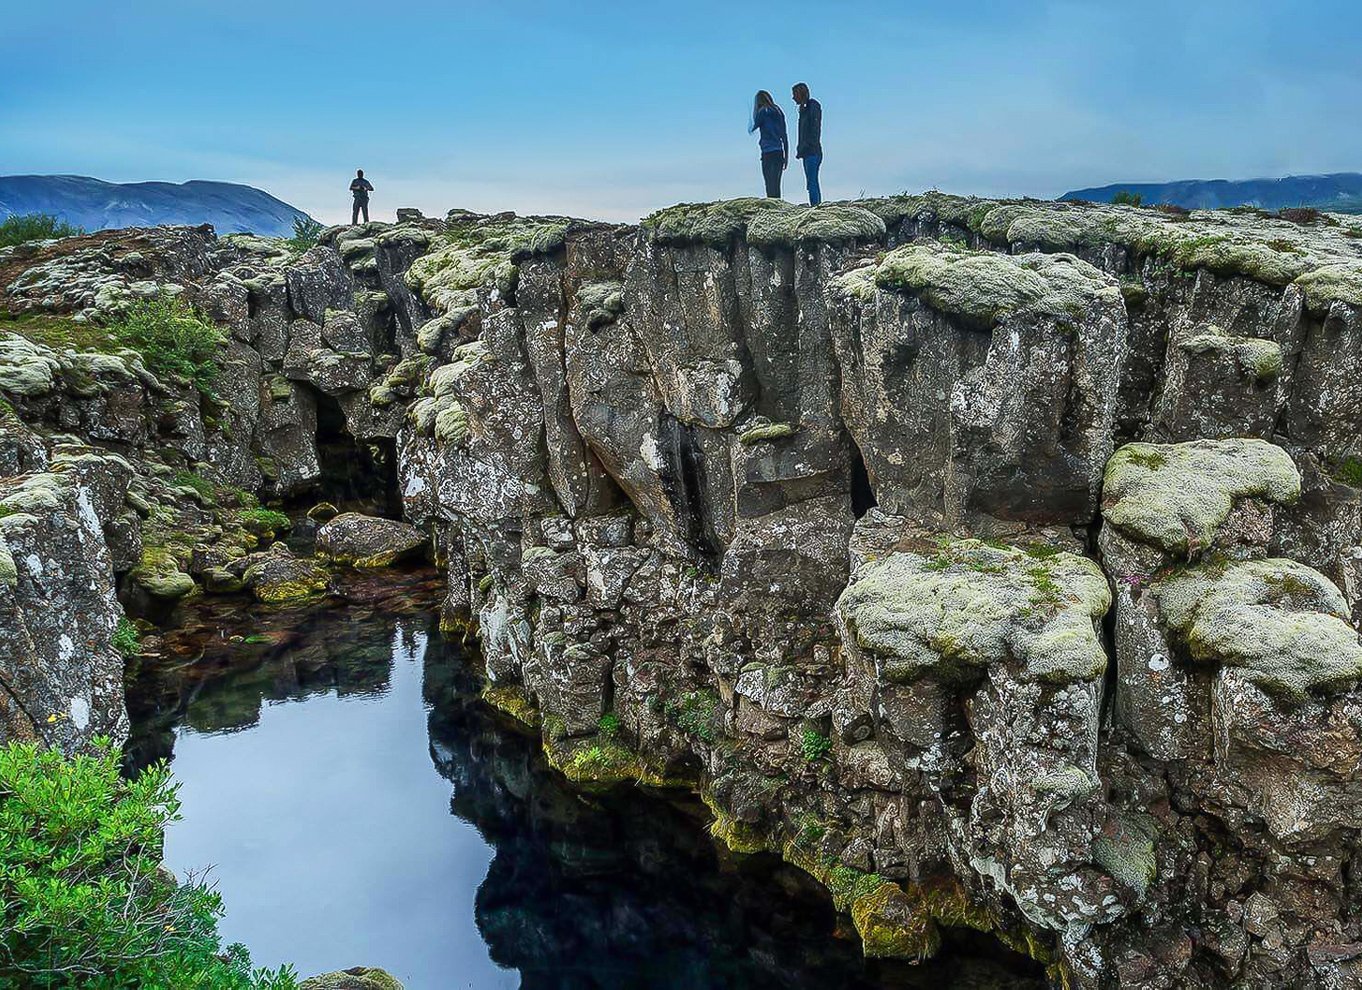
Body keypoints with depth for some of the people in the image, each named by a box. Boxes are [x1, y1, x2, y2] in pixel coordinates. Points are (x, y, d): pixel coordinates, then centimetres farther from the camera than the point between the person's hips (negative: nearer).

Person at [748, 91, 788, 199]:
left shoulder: (763, 112, -4)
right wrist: (786, 156, 18)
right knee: (776, 185, 9)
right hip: (779, 152, 6)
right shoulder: (779, 112, 14)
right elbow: (785, 136, 15)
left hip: (768, 153, -6)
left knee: (770, 186, -8)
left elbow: (751, 129, 1)